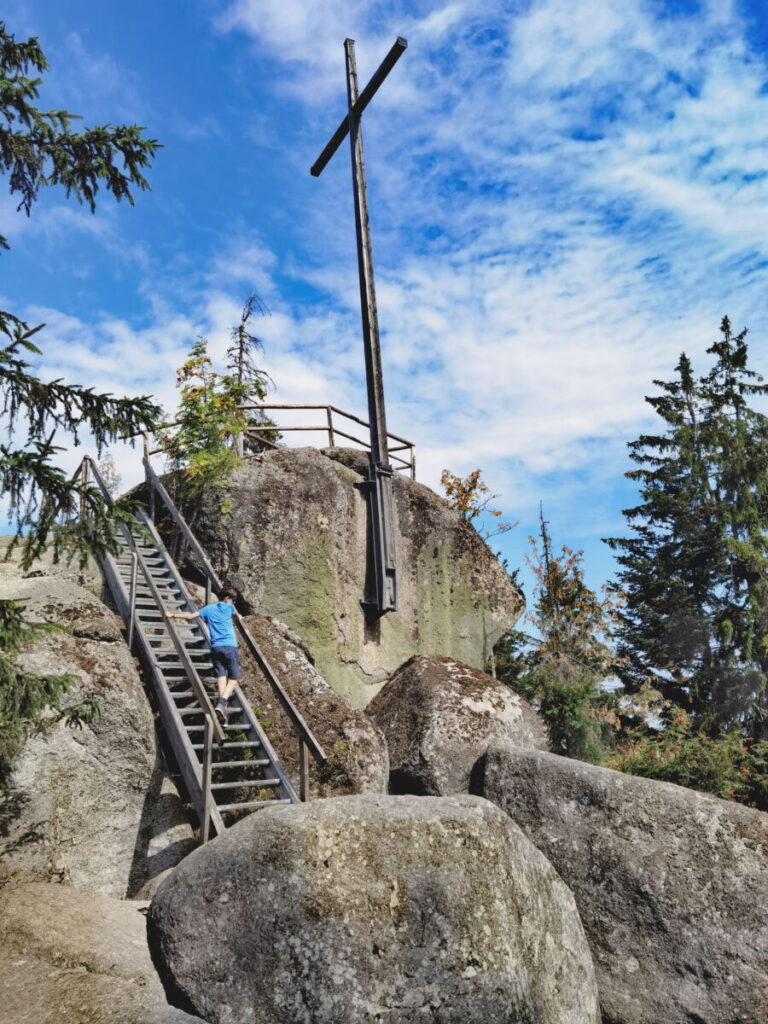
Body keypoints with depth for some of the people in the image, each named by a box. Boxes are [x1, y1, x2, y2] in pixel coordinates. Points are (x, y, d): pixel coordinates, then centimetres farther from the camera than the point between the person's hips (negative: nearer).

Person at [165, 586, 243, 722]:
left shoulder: (209, 608, 15)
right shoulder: (229, 607, 9)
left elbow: (191, 615, 11)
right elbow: (238, 617, 28)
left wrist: (173, 615, 21)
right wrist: (239, 617, 52)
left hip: (215, 648, 3)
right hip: (229, 647, -3)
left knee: (221, 677, 4)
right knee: (233, 678, 1)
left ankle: (222, 706, -10)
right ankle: (222, 703, -21)